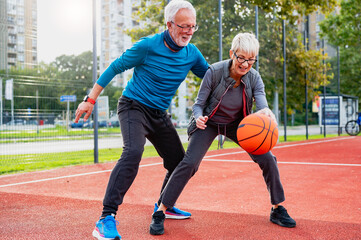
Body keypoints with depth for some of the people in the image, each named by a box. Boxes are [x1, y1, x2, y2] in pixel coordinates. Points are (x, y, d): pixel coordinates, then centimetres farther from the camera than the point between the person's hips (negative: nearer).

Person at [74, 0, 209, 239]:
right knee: (133, 152, -31)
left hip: (160, 114, 6)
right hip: (134, 106, -6)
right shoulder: (148, 46, -16)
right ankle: (107, 217, -30)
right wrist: (91, 100, -8)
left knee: (179, 162, 8)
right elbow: (115, 68, -8)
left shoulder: (192, 54, -2)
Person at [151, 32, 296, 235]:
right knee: (189, 163, -20)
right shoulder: (215, 71, -26)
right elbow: (199, 104, -18)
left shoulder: (254, 78, -20)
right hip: (210, 123, -3)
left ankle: (277, 209, 12)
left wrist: (266, 112, -60)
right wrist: (199, 118, -42)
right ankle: (160, 212, -8)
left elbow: (262, 102, -34)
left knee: (267, 159, -8)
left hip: (238, 123, 3)